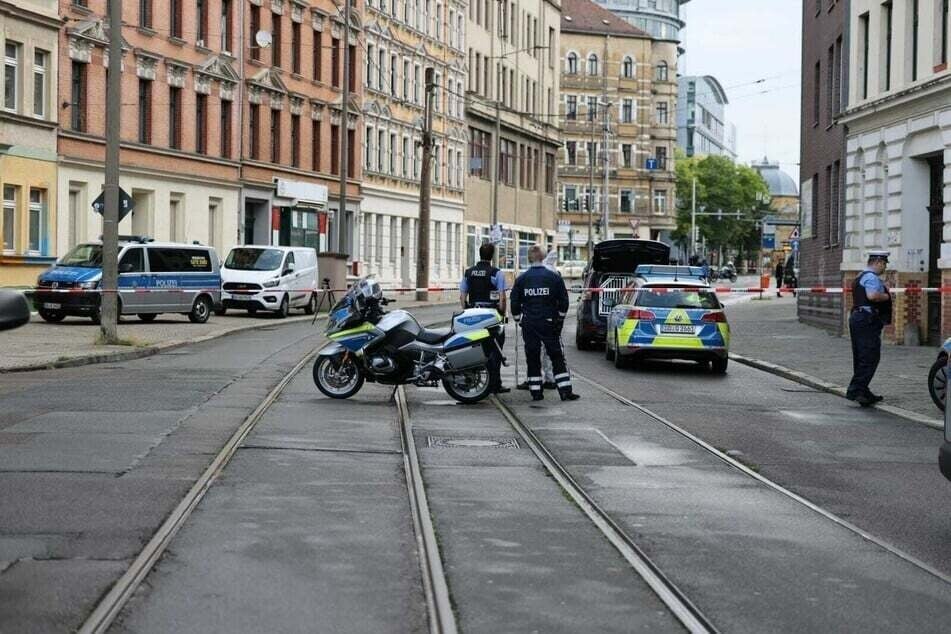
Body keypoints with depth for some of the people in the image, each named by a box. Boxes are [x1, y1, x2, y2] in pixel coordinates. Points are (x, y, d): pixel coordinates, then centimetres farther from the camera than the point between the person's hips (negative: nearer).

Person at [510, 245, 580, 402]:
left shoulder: (521, 279, 0)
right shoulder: (554, 277, -2)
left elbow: (514, 303, 2)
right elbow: (563, 301, 0)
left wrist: (518, 318, 14)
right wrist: (560, 318, 11)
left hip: (529, 324, 1)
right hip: (549, 323, -1)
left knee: (532, 358, 7)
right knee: (557, 357, 3)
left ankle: (536, 392, 6)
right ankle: (565, 390, -2)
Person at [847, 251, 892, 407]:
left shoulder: (861, 277, 22)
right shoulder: (871, 277, -12)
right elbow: (872, 295, -28)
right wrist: (887, 296, -10)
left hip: (856, 317, 11)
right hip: (868, 319, -11)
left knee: (861, 358, 13)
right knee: (870, 357, -12)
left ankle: (863, 392, 18)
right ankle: (856, 391, -19)